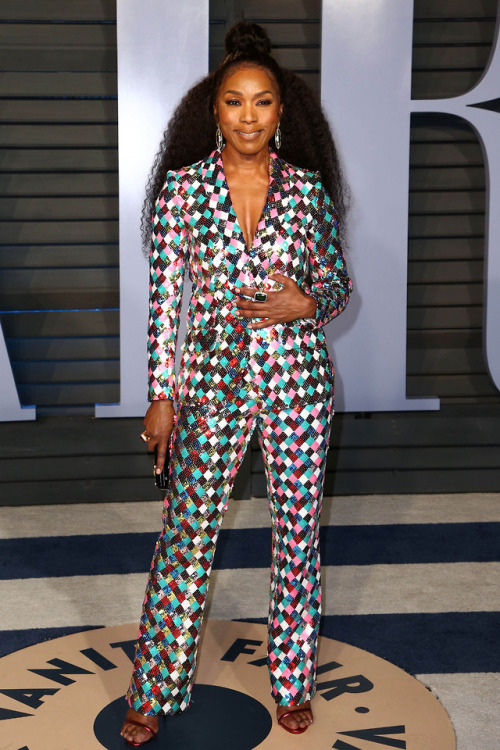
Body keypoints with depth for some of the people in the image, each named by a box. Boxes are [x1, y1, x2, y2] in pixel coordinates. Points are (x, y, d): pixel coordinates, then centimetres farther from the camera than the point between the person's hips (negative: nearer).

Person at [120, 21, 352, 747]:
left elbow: (339, 283, 10)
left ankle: (293, 680, 31)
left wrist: (305, 305, -13)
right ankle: (155, 689, 24)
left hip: (298, 380, 1)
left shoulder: (308, 189, 0)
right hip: (212, 380, -1)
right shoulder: (182, 186, -3)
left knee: (299, 534, 11)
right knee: (186, 536, 6)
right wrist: (161, 396, -3)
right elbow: (165, 297, -2)